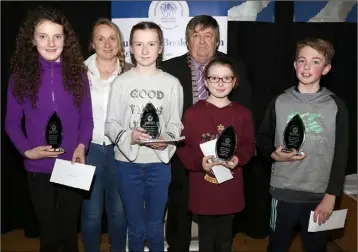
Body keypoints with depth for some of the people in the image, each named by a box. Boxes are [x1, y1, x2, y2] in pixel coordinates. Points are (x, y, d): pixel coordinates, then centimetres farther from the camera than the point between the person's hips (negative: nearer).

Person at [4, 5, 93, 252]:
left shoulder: (77, 72, -3)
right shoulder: (21, 76, -5)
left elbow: (87, 117, 1)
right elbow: (12, 123, 0)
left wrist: (82, 146, -15)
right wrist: (27, 150, -16)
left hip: (71, 166, 1)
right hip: (39, 169, 0)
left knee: (69, 231, 17)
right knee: (48, 232, 16)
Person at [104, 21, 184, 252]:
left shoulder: (172, 83, 0)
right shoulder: (122, 82, -2)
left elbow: (175, 124, 1)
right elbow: (111, 123, -3)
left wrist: (165, 140, -19)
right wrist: (129, 137, -22)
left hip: (159, 162, 0)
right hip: (128, 162, 0)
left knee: (155, 225, 15)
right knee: (136, 225, 16)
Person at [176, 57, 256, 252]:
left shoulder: (243, 113, 2)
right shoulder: (193, 112, -7)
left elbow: (249, 145, 4)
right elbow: (183, 147, -6)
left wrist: (238, 159, -15)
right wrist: (199, 162, -23)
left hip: (230, 190, 2)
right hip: (202, 190, -2)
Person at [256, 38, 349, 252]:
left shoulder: (336, 106, -3)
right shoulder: (280, 102, -1)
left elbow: (341, 155, -3)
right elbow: (262, 139, 8)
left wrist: (331, 196, -7)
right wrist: (274, 154, -13)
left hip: (320, 195, 0)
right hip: (284, 192, 1)